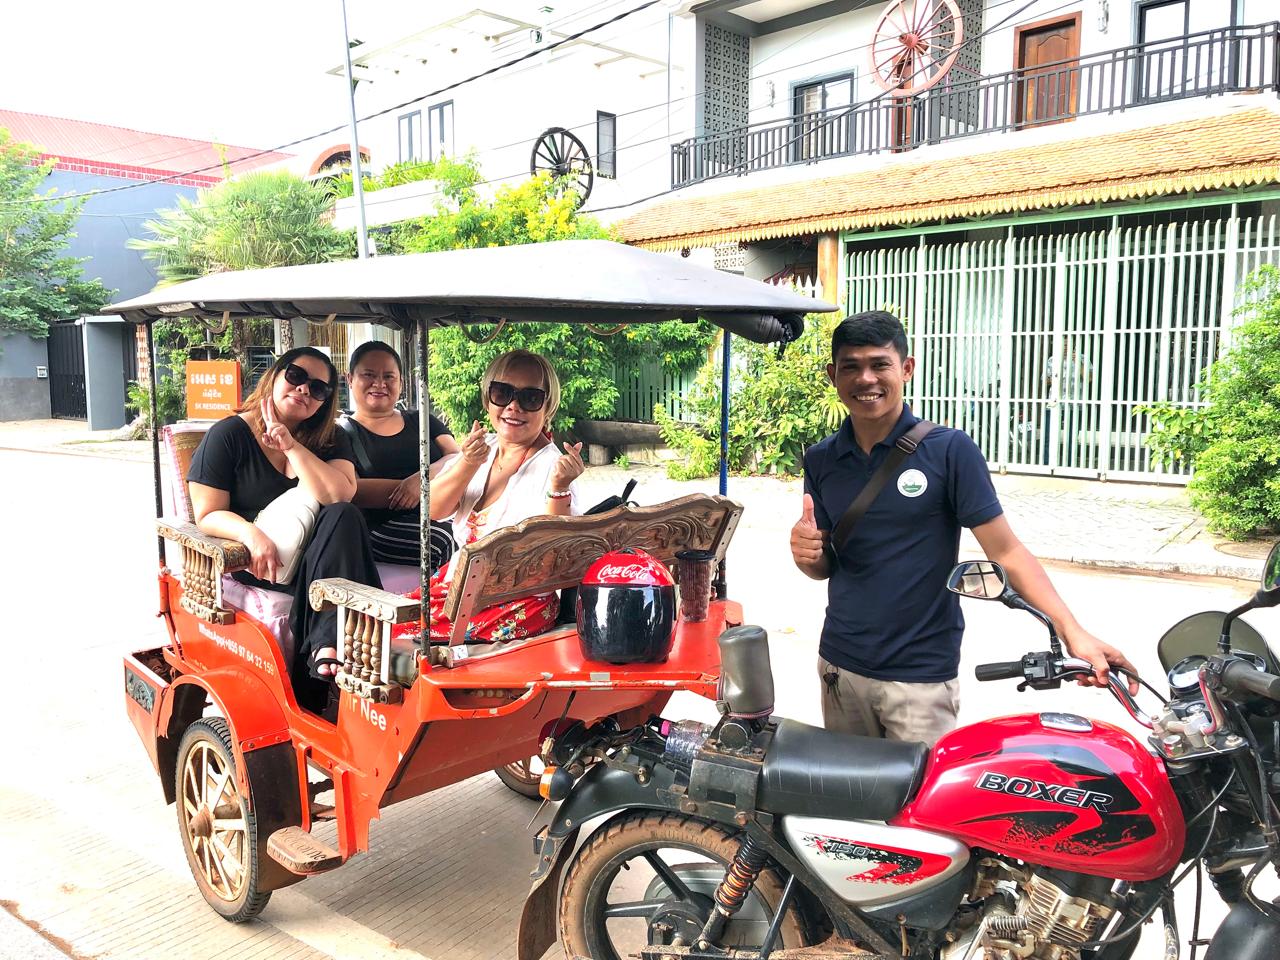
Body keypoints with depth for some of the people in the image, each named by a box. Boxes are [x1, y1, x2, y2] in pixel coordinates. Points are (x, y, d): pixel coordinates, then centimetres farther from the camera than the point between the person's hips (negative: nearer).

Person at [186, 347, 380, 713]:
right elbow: (208, 515, -5)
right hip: (250, 559, -3)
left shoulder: (330, 440, 9)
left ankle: (326, 646, -39)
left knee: (344, 516, -30)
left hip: (314, 552, 3)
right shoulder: (228, 435, 0)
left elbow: (339, 497, -11)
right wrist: (252, 534, -27)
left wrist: (292, 447, -15)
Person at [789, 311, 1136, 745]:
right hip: (840, 666, 4)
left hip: (920, 677, -4)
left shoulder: (948, 450, -10)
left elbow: (1006, 551, -11)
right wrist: (806, 553, -13)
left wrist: (1072, 631, -22)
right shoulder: (820, 460, 2)